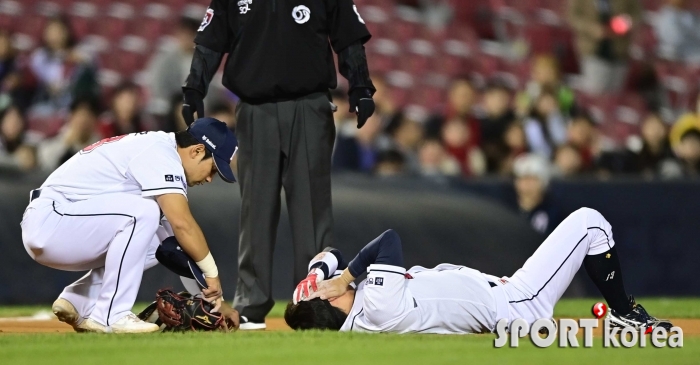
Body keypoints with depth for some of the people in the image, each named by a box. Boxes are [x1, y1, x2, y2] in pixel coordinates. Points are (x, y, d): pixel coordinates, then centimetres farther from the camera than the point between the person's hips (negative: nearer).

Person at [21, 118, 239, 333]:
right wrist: (211, 272, -12)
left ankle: (79, 302, 6)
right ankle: (109, 316, -21)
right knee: (143, 211, -25)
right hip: (48, 221, -10)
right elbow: (183, 224, -23)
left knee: (161, 237, 9)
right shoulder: (160, 153, -14)